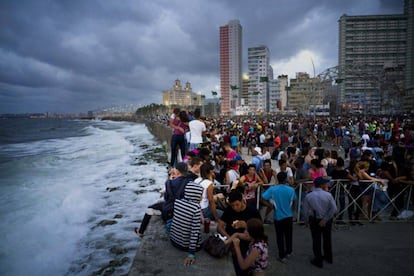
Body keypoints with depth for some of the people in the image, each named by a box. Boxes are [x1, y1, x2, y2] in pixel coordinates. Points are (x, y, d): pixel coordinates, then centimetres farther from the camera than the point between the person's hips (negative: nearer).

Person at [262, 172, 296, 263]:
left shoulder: (272, 189, -16)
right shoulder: (291, 189, -11)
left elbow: (262, 199, -18)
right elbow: (294, 201, 4)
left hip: (278, 217, -2)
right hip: (289, 216, 2)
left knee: (280, 237, 10)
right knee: (288, 235, 20)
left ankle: (282, 256, 19)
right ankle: (288, 252, 37)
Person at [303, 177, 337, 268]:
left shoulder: (308, 196, -14)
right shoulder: (328, 195, -13)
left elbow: (306, 211, -11)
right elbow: (334, 209, -19)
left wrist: (307, 221, 4)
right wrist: (325, 219, -14)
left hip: (315, 221, -2)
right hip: (327, 220, 2)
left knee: (316, 240, 12)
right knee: (327, 239, 22)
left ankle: (318, 261, 25)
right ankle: (328, 257, 42)